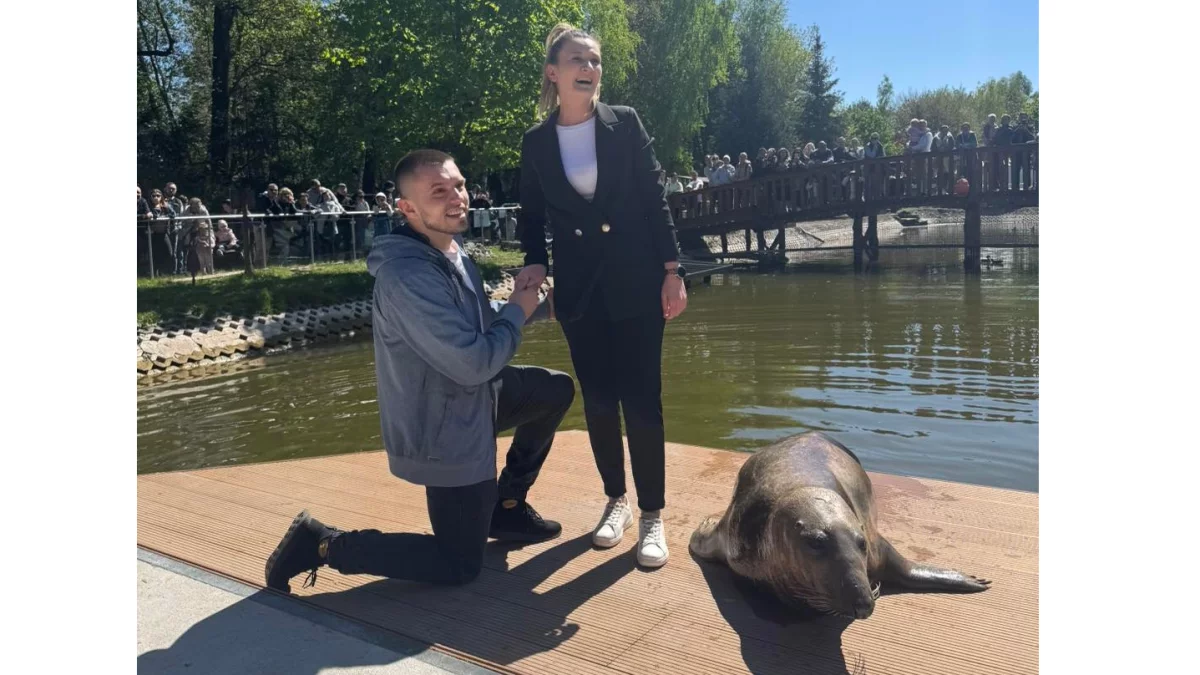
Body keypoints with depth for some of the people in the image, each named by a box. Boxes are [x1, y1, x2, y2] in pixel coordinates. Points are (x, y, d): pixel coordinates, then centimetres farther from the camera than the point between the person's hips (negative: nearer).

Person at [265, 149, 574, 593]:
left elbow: (480, 322, 16)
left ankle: (505, 506, 29)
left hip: (468, 400, 9)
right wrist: (518, 312, -15)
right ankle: (324, 543, 8)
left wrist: (541, 307, 4)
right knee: (459, 567, 2)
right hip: (444, 429, -9)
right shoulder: (409, 276, -31)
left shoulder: (450, 248, 1)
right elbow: (472, 363, -31)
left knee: (557, 390, 20)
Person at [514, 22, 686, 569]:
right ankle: (616, 501, 26)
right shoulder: (536, 142, 3)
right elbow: (532, 216, 9)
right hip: (579, 288, 2)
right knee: (598, 401, 9)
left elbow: (654, 199, -1)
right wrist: (534, 262, -10)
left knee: (641, 399, -2)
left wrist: (672, 271, -6)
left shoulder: (624, 123, -1)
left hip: (636, 281, -2)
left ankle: (652, 516, 10)